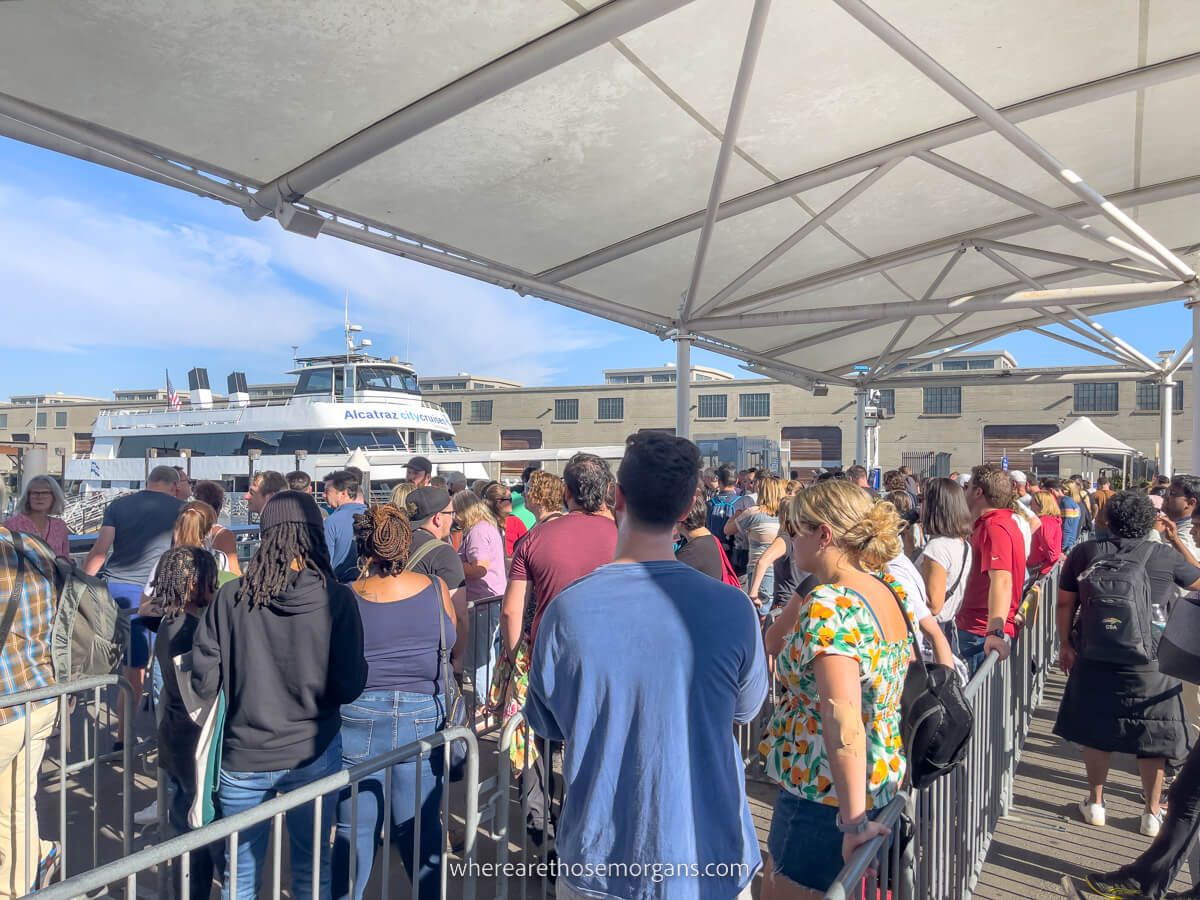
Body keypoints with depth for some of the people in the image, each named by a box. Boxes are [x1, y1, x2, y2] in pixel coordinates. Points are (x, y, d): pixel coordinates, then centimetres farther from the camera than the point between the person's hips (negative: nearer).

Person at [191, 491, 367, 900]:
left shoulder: (231, 597, -10)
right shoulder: (337, 598, -13)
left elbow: (204, 683, -5)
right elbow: (350, 688, -12)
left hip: (243, 757, 1)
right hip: (313, 753, 0)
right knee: (312, 866, 18)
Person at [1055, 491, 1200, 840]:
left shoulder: (1084, 553, -3)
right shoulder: (1165, 556, -5)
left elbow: (1065, 603, 1)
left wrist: (1066, 645, 12)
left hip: (1095, 659, 1)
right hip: (1151, 665, 0)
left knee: (1096, 733, 16)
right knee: (1152, 737, 15)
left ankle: (1095, 803, 27)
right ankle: (1152, 813, 27)